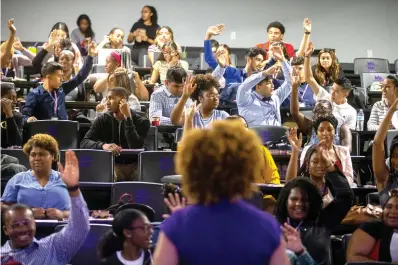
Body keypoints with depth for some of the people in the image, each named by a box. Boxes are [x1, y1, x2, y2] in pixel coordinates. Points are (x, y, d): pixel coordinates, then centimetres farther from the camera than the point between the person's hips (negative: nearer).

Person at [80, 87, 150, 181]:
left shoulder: (141, 122, 1)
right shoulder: (102, 120, 6)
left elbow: (135, 147, -16)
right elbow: (84, 143, -6)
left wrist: (127, 117, -17)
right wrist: (103, 145, -27)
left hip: (133, 165, 0)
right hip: (112, 165, 0)